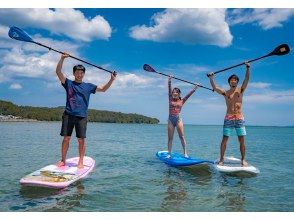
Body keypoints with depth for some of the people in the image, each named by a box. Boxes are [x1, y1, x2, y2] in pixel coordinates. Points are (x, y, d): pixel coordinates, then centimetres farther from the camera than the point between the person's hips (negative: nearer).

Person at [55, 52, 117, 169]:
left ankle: (81, 161, 10)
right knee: (66, 138, 2)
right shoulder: (68, 83, 10)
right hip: (68, 115, 0)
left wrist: (112, 80, -4)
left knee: (81, 139, 0)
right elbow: (58, 72, -1)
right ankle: (63, 160, 15)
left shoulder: (88, 86, 12)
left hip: (81, 116, 0)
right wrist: (62, 59, -12)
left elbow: (103, 89, 8)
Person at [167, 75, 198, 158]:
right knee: (170, 138, 4)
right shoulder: (170, 99, 8)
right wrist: (170, 80, -6)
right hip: (170, 120, 1)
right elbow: (169, 89, 1)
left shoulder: (182, 101, 7)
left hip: (178, 119, -1)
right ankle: (169, 154, 9)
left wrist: (195, 87, 4)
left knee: (181, 136, 0)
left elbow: (189, 94, 5)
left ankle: (185, 153, 5)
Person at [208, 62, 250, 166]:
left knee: (242, 140, 2)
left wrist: (248, 68, -12)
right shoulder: (225, 93, 7)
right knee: (224, 140, -1)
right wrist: (211, 78, -15)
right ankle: (221, 159, 7)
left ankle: (243, 159, 15)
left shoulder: (240, 90, 9)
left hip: (240, 118, 1)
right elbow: (214, 87, -5)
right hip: (228, 118, 0)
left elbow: (247, 79, -3)